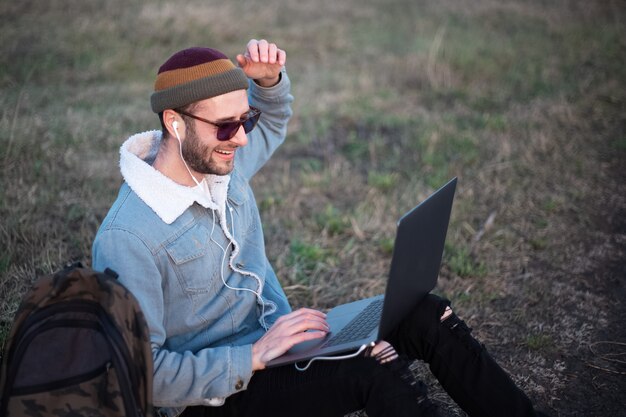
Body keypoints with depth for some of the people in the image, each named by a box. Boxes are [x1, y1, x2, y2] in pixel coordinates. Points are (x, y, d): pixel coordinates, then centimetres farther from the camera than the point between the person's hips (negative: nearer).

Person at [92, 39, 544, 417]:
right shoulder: (127, 239, -24)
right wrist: (254, 358, -28)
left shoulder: (224, 164, -1)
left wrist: (270, 77, -2)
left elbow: (274, 117, 22)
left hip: (273, 342, 8)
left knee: (427, 316, -7)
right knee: (372, 365, -29)